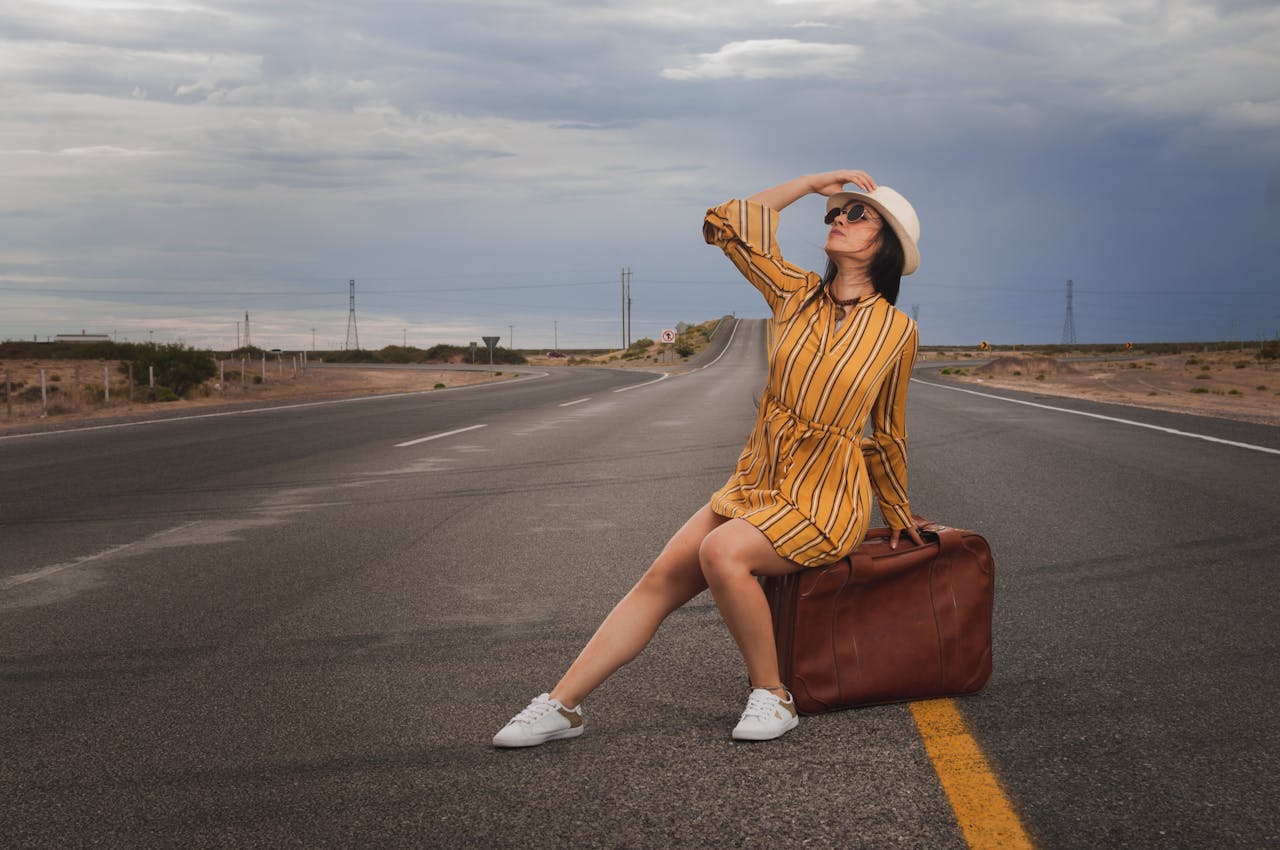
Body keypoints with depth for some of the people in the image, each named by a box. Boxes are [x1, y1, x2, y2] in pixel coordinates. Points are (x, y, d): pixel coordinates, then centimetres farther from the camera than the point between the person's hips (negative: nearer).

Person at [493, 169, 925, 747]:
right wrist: (813, 182, 8)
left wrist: (898, 515, 19)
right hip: (758, 481, 5)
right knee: (660, 579, -7)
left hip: (825, 496, -5)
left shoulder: (896, 330, -4)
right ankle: (561, 706, -5)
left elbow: (888, 435, 9)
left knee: (722, 553, -31)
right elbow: (726, 223, 6)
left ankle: (772, 697, -17)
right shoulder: (798, 293, 5)